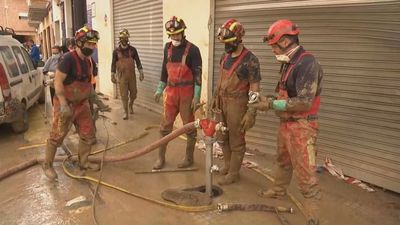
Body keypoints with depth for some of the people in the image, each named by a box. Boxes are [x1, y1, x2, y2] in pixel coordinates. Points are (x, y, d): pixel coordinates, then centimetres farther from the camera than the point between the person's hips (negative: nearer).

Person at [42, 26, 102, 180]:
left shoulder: (87, 61, 7)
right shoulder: (69, 58, -19)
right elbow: (57, 82, -22)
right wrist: (64, 105, -26)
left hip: (82, 104, 8)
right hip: (66, 105, -8)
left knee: (88, 134, 11)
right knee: (57, 136, 4)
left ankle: (83, 162, 28)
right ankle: (47, 165, 24)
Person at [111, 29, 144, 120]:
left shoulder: (133, 49, 0)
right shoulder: (116, 51, -2)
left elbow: (137, 61, 0)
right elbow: (113, 63, 1)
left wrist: (141, 72, -8)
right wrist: (112, 75, -2)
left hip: (132, 75, 1)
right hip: (122, 75, -1)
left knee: (133, 92, 7)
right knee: (124, 94, 1)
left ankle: (131, 105, 37)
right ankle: (125, 112, 12)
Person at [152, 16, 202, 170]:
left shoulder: (192, 49, -10)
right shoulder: (168, 48, 9)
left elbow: (198, 75, -12)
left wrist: (196, 97, -16)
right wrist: (160, 89, 17)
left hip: (186, 93, -5)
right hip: (171, 92, 6)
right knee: (165, 126, 8)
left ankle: (189, 158, 22)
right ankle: (161, 158, 21)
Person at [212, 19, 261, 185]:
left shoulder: (250, 60, -16)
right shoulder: (225, 56, 8)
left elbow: (255, 89, -17)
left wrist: (251, 113, -21)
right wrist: (215, 99, 20)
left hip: (237, 104, -8)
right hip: (222, 102, 8)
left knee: (236, 140, 6)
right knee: (222, 137, 19)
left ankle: (233, 173, 20)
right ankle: (227, 165, 38)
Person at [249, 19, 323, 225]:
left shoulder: (307, 63, -21)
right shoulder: (289, 62, 8)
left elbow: (304, 102, -26)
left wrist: (272, 104, -22)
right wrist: (269, 99, 4)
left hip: (302, 126, -9)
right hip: (286, 123, 9)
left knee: (305, 172, -1)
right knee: (283, 161, 26)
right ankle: (278, 190, 47)